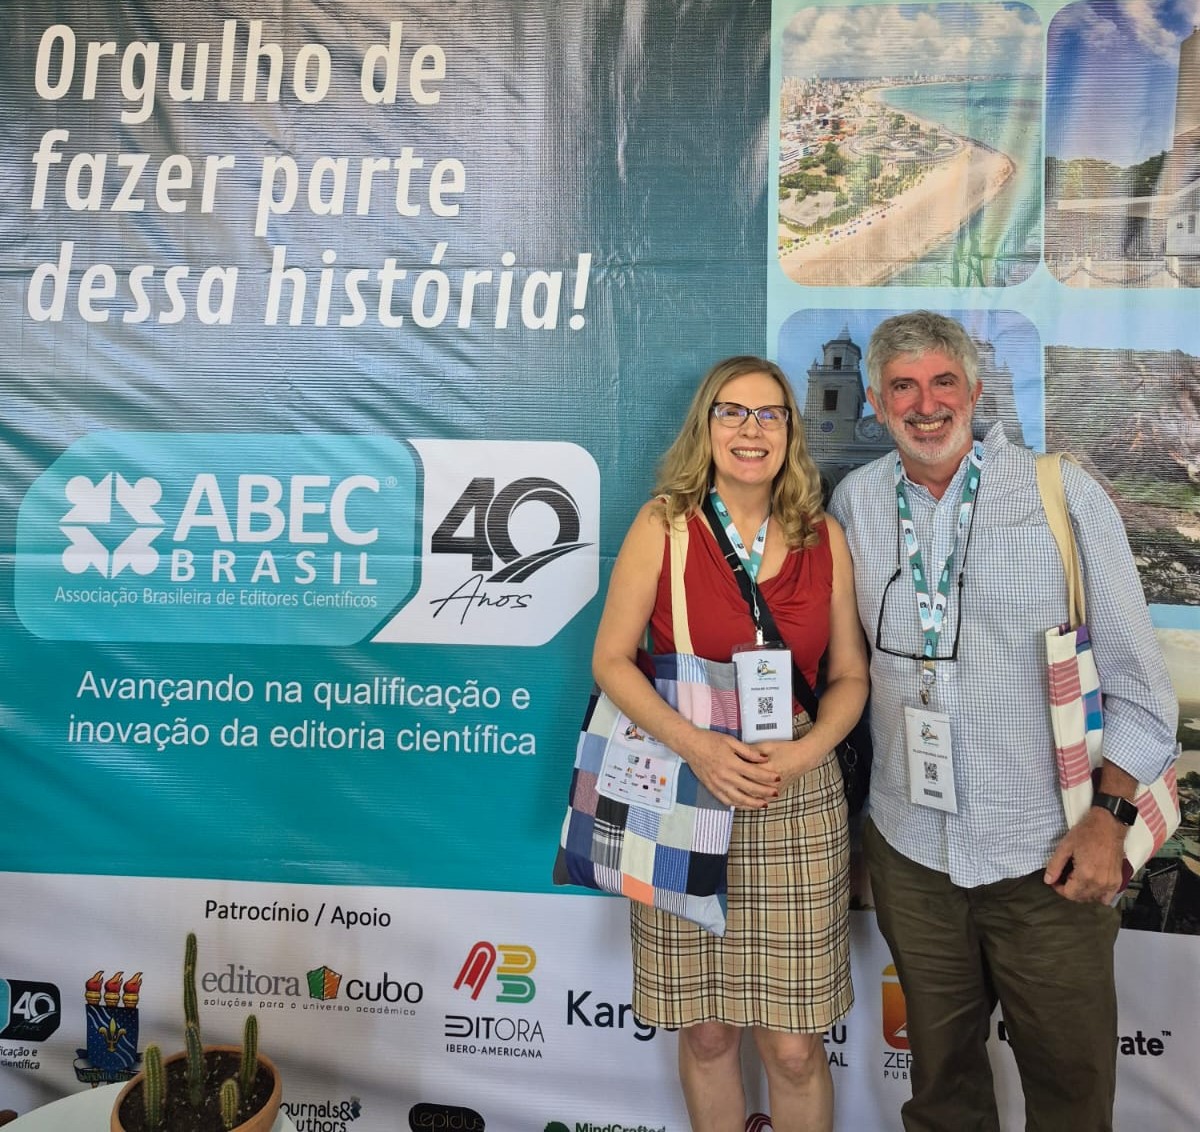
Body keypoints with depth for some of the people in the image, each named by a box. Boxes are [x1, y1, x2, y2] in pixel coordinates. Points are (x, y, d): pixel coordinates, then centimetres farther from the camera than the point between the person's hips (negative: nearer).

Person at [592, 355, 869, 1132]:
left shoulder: (825, 537, 2)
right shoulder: (663, 523, -4)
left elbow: (851, 674, 7)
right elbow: (610, 661, -5)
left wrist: (804, 752, -11)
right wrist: (699, 746, -18)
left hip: (798, 803, 1)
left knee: (794, 1044, 7)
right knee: (706, 1031, 13)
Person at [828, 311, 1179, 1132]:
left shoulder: (1064, 494, -7)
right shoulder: (855, 502, 2)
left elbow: (1138, 676, -5)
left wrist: (1109, 818, -9)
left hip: (1050, 856, -2)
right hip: (909, 850, 3)